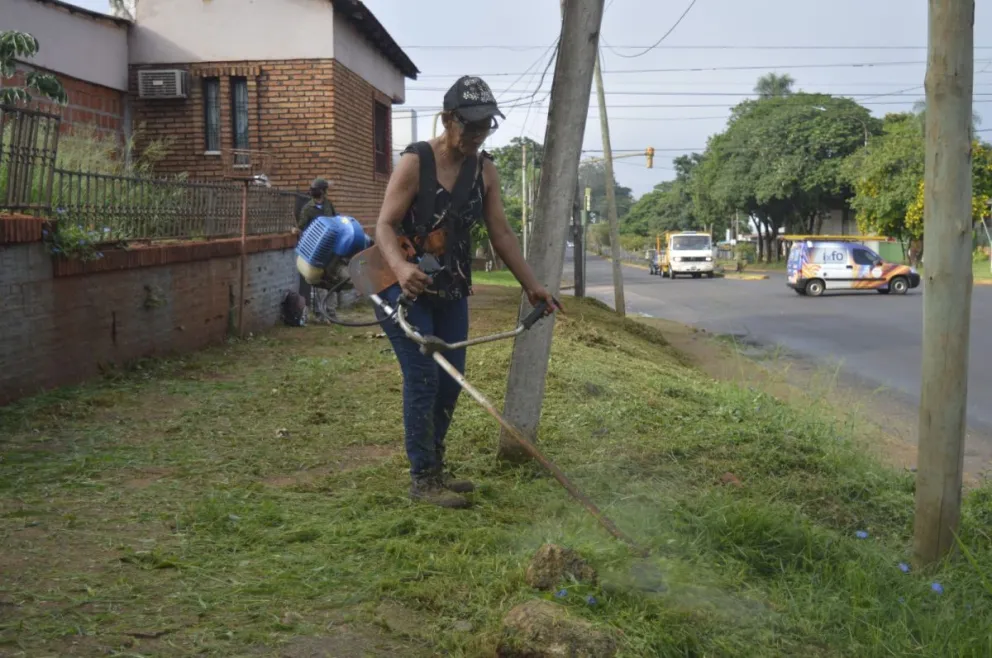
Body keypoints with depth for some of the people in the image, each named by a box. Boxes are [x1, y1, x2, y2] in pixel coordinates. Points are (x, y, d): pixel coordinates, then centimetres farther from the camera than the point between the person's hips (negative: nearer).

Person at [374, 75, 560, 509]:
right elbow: (384, 225, -21)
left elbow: (501, 235, 5)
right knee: (423, 377, -10)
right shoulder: (415, 162, -15)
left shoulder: (485, 170, 2)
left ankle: (435, 468, 23)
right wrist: (401, 267, -40)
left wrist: (532, 284, -1)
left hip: (450, 289, 6)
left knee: (451, 378, 8)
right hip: (405, 286, -6)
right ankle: (422, 479, 0)